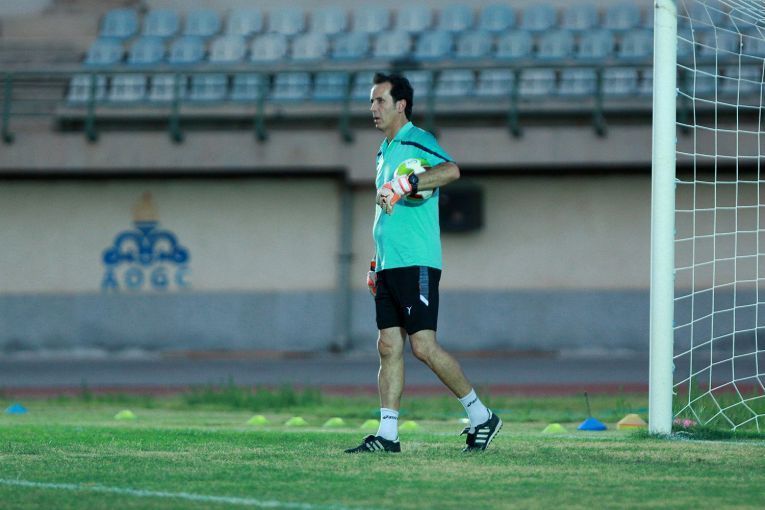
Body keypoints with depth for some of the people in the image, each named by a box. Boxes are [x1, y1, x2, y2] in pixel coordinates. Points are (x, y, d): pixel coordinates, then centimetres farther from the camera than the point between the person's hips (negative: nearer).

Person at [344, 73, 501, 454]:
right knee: (389, 347, 4)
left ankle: (481, 417, 0)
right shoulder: (384, 151, 20)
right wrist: (376, 264, 25)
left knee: (423, 345, -11)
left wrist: (404, 185, -35)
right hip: (388, 266, 9)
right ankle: (387, 434, 3)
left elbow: (451, 170, -29)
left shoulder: (417, 141, -7)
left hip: (416, 264, -9)